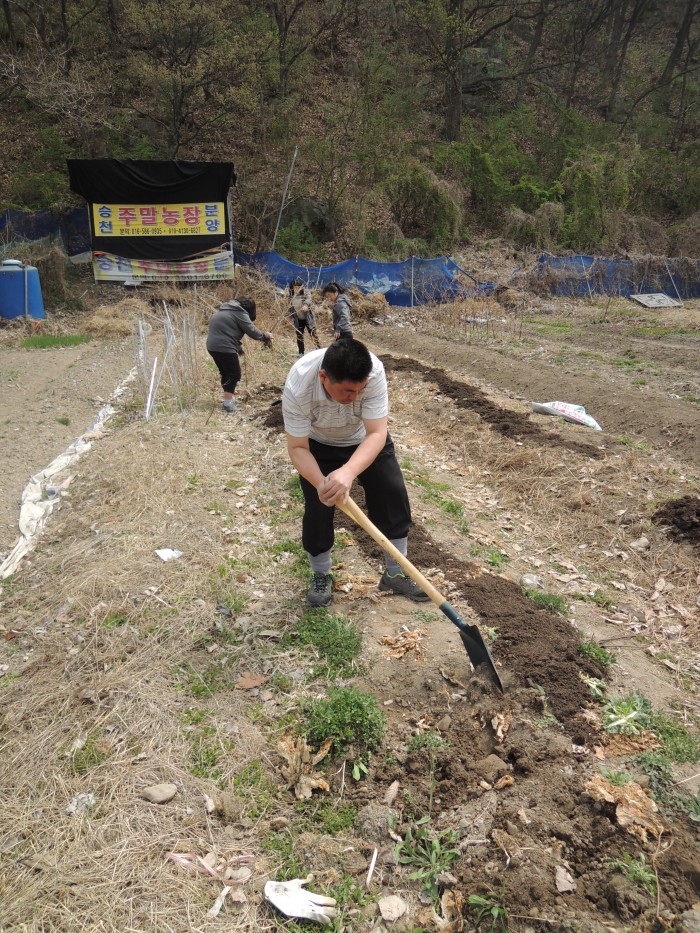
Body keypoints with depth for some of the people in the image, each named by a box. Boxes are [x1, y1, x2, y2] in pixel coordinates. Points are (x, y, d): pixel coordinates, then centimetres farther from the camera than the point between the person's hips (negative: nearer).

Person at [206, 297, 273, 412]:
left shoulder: (225, 310, 23)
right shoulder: (240, 313, -6)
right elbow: (252, 331, -9)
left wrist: (238, 348, 27)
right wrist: (266, 337, 6)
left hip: (213, 345, 9)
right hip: (224, 347, -9)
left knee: (226, 373, 20)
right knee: (234, 374, -1)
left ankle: (228, 398, 29)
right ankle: (228, 403, -5)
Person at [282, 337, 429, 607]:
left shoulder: (373, 372, -39)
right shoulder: (297, 388, -39)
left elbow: (377, 433, -38)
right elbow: (298, 448, -29)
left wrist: (348, 472, -56)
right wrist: (320, 483, -48)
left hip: (365, 439, 1)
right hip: (319, 445, -1)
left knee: (393, 494, -4)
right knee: (318, 508, -9)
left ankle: (395, 574, 15)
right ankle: (320, 576, 18)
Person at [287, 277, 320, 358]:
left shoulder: (306, 292, -12)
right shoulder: (291, 295, 1)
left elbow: (308, 299, -33)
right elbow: (290, 307, 11)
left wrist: (306, 305, -54)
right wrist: (291, 317, 3)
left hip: (308, 318, -4)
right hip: (298, 319, 4)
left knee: (312, 334, -4)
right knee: (299, 336, 10)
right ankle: (301, 353, 20)